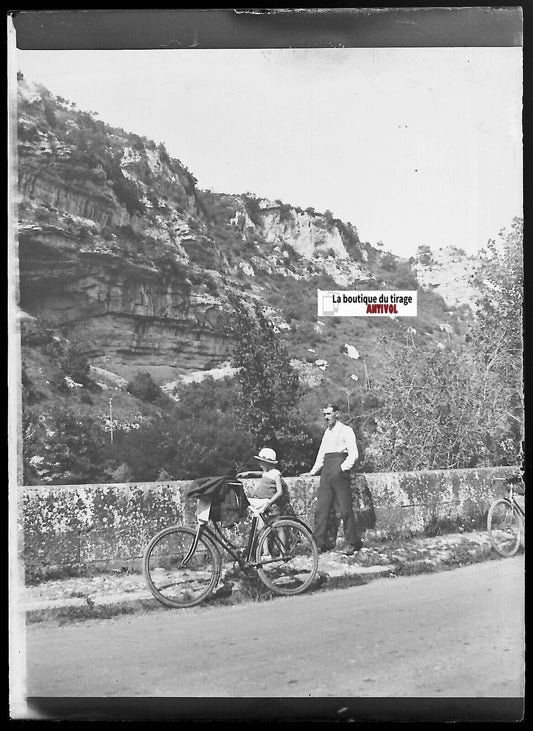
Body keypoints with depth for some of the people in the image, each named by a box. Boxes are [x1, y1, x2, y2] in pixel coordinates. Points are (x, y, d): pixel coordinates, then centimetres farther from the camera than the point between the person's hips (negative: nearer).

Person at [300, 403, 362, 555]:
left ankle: (352, 543, 4)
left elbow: (353, 454, -6)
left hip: (339, 472, -6)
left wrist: (343, 468, -16)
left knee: (345, 509, -4)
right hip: (326, 471, 7)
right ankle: (319, 543, 3)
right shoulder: (327, 432, 21)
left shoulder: (346, 430, 1)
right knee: (321, 508, 1)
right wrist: (312, 472, 21)